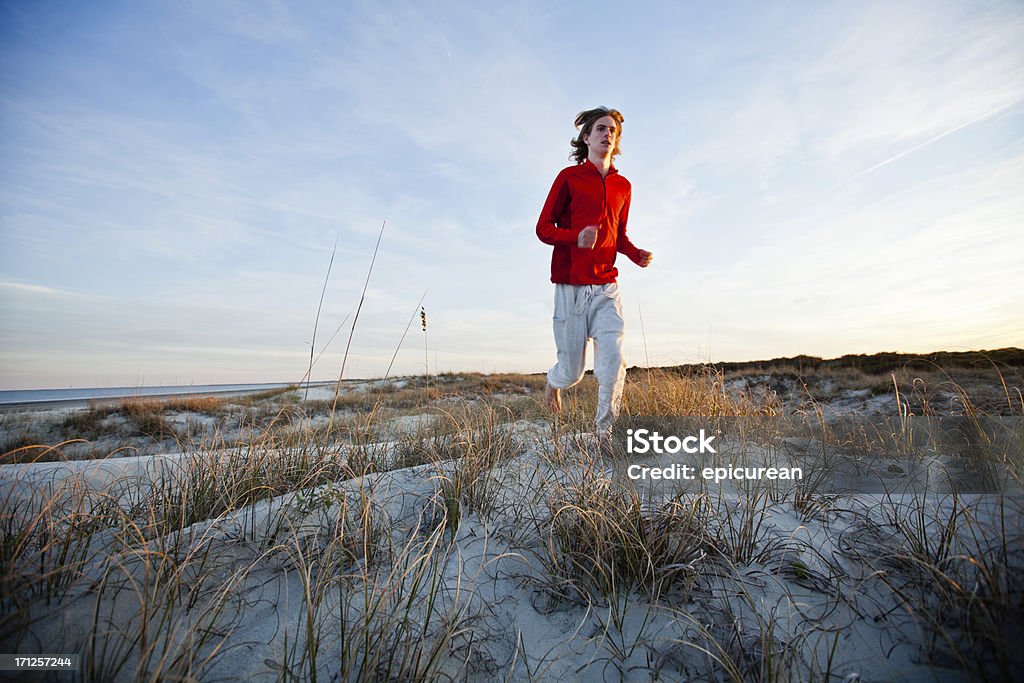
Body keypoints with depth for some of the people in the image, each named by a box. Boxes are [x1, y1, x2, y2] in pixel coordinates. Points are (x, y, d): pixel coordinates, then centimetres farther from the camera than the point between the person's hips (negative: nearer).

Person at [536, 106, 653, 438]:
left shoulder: (623, 186, 17)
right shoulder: (569, 177, 4)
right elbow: (543, 228, 0)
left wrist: (637, 254, 4)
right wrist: (576, 238, -20)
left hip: (606, 288, 4)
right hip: (571, 287, -3)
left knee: (613, 360, -12)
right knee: (571, 371, 3)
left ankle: (605, 432, 2)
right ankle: (554, 381, 39)